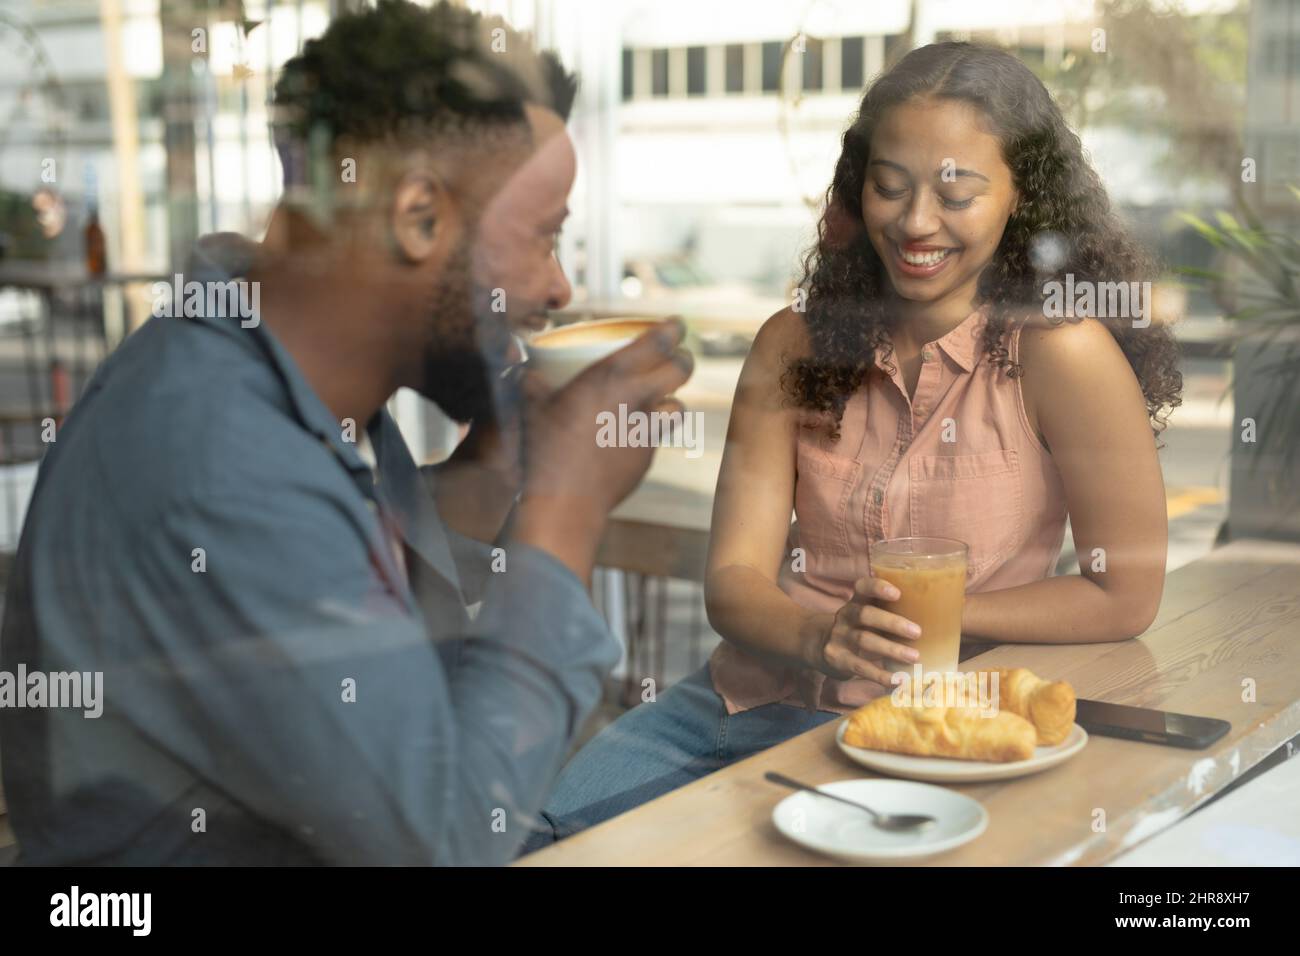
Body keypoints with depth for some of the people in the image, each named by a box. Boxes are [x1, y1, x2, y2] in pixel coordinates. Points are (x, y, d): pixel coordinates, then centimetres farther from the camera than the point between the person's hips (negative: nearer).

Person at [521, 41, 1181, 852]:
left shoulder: (1059, 351, -11)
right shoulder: (795, 344, 2)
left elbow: (1125, 596, -7)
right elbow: (734, 578, -4)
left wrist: (928, 615, -12)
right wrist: (820, 636, -25)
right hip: (755, 689, 4)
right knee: (534, 832, -15)